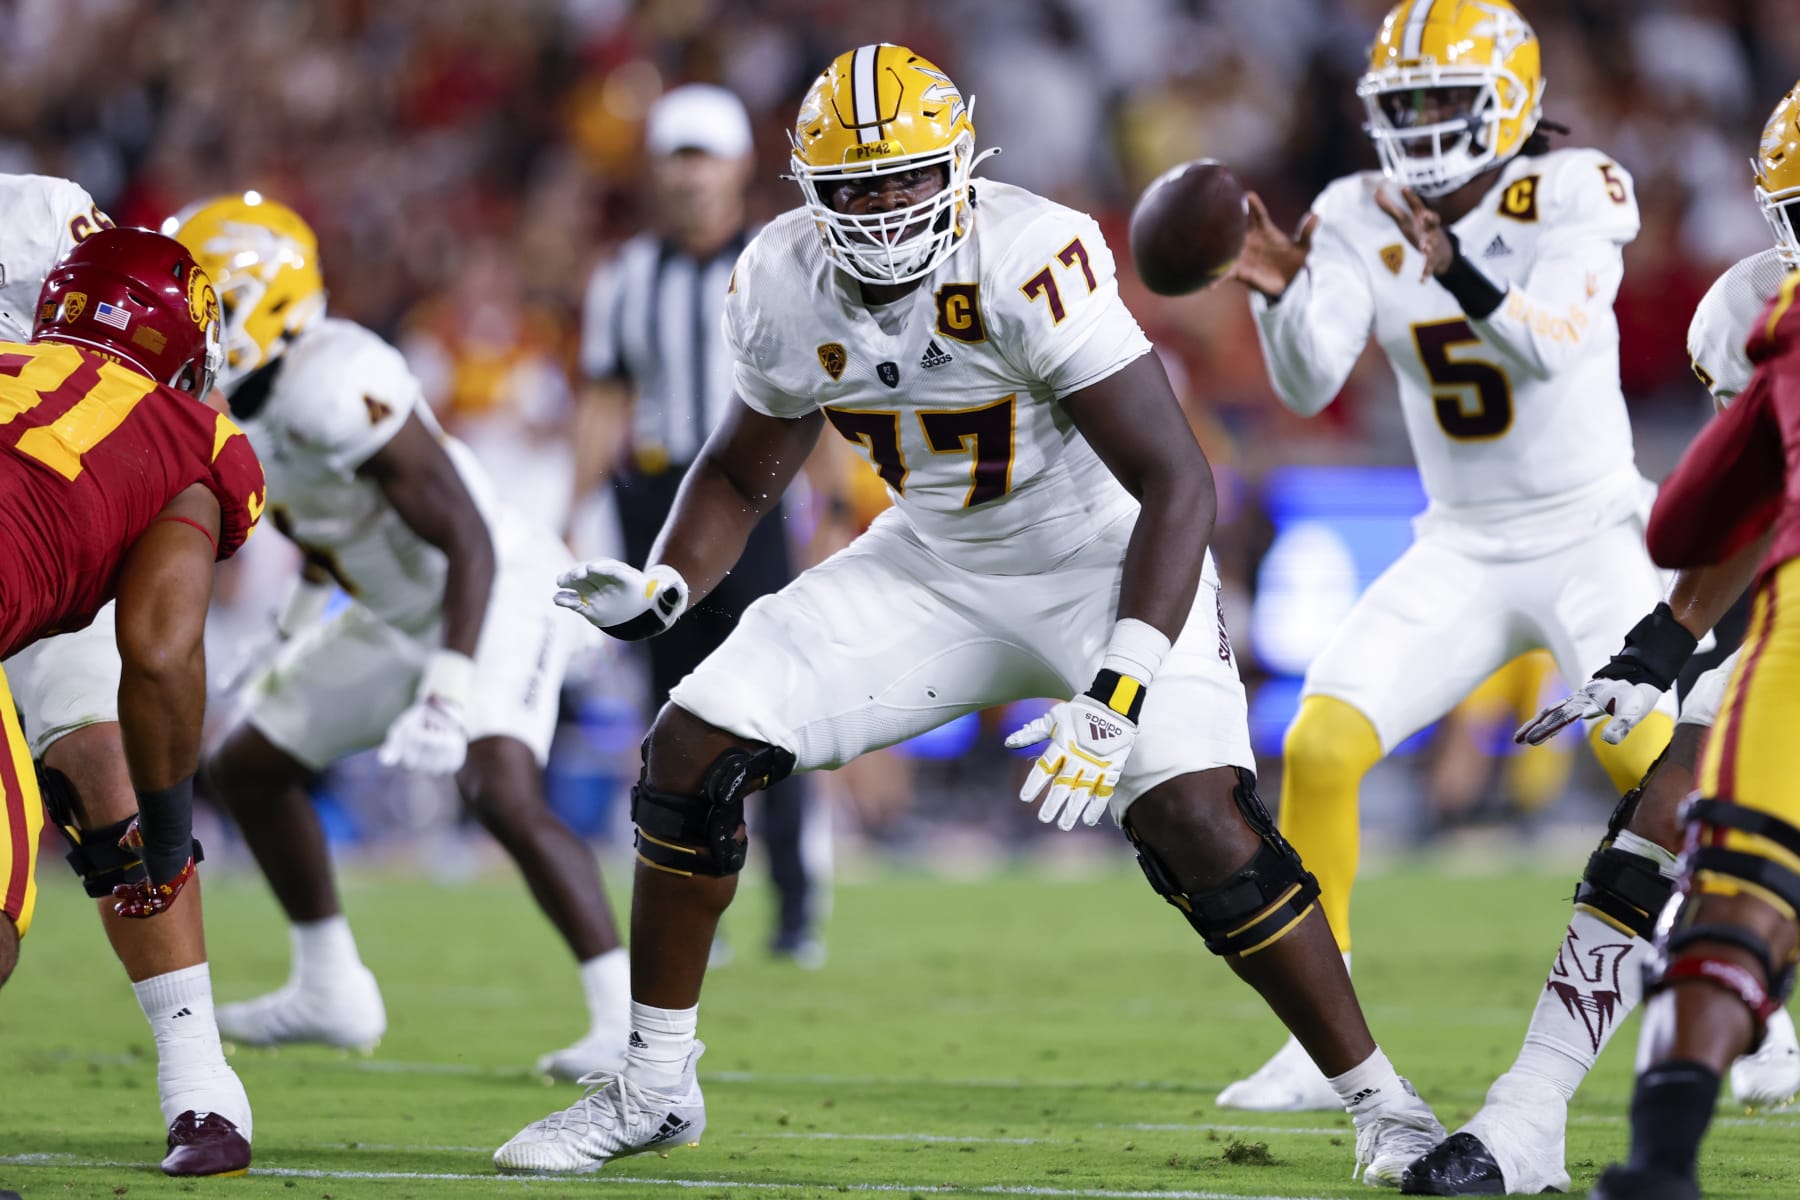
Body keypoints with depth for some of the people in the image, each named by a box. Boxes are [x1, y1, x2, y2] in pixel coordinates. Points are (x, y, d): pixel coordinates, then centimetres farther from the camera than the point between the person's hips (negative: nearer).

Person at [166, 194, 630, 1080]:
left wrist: (449, 694, -38)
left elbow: (470, 544, -31)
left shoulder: (336, 391, -30)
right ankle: (329, 993, 26)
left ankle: (629, 1015, -26)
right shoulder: (238, 395, -1)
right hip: (400, 615, 10)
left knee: (499, 790, -31)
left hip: (497, 598, -10)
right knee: (246, 765, 14)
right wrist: (295, 632, 29)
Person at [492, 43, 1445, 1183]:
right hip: (935, 566, 6)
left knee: (1201, 825, -25)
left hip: (1103, 564, -5)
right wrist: (661, 591, -12)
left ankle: (1382, 1104, -7)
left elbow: (1178, 482, -31)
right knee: (694, 750, -5)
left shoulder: (1032, 260, -30)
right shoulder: (787, 286, -11)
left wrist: (1117, 696, -39)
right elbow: (745, 473, 8)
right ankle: (655, 1088, 12)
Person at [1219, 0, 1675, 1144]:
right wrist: (1280, 292, -29)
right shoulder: (1363, 218, 0)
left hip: (1592, 539, -4)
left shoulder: (1572, 197, -12)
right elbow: (1308, 385, -10)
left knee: (1653, 758, -23)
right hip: (1462, 553, 4)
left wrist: (1455, 268, -44)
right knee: (1319, 747, -11)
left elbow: (1554, 342, -29)